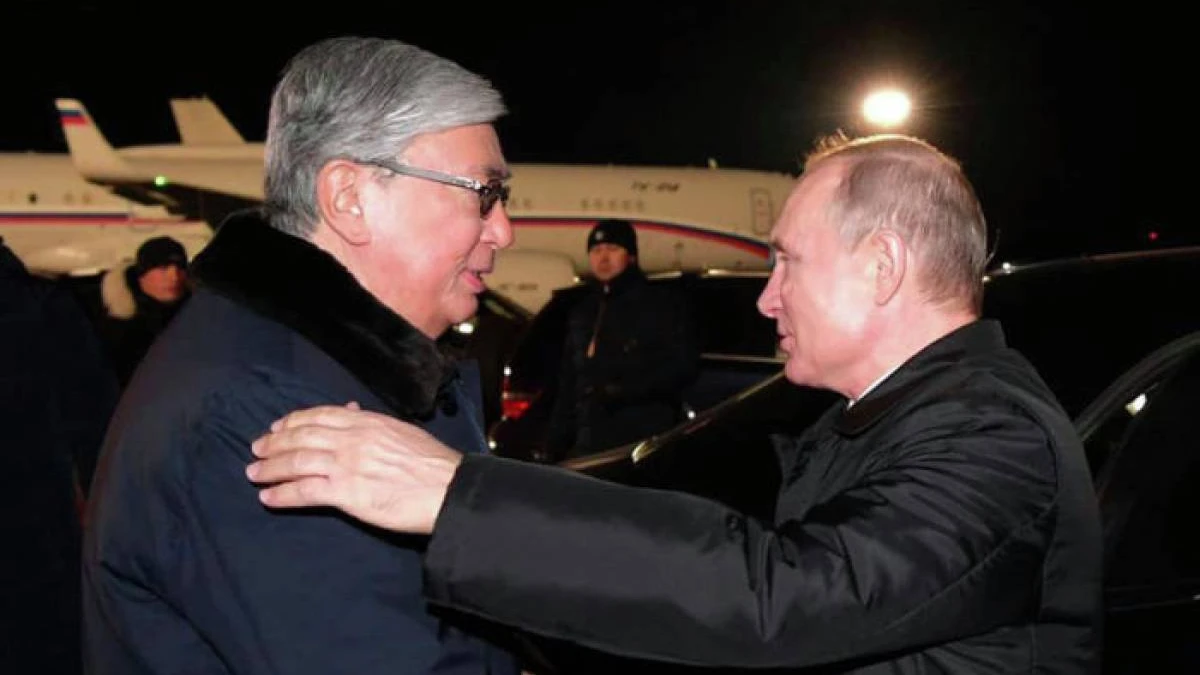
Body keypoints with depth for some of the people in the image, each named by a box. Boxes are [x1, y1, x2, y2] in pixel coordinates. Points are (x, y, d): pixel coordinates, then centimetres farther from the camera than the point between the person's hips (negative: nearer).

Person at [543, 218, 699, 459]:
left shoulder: (663, 304, 5)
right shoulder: (581, 314, 23)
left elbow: (683, 365, -6)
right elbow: (568, 385, 23)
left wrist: (625, 390, -16)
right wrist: (555, 443, 15)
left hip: (646, 441, -6)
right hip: (590, 443, 6)